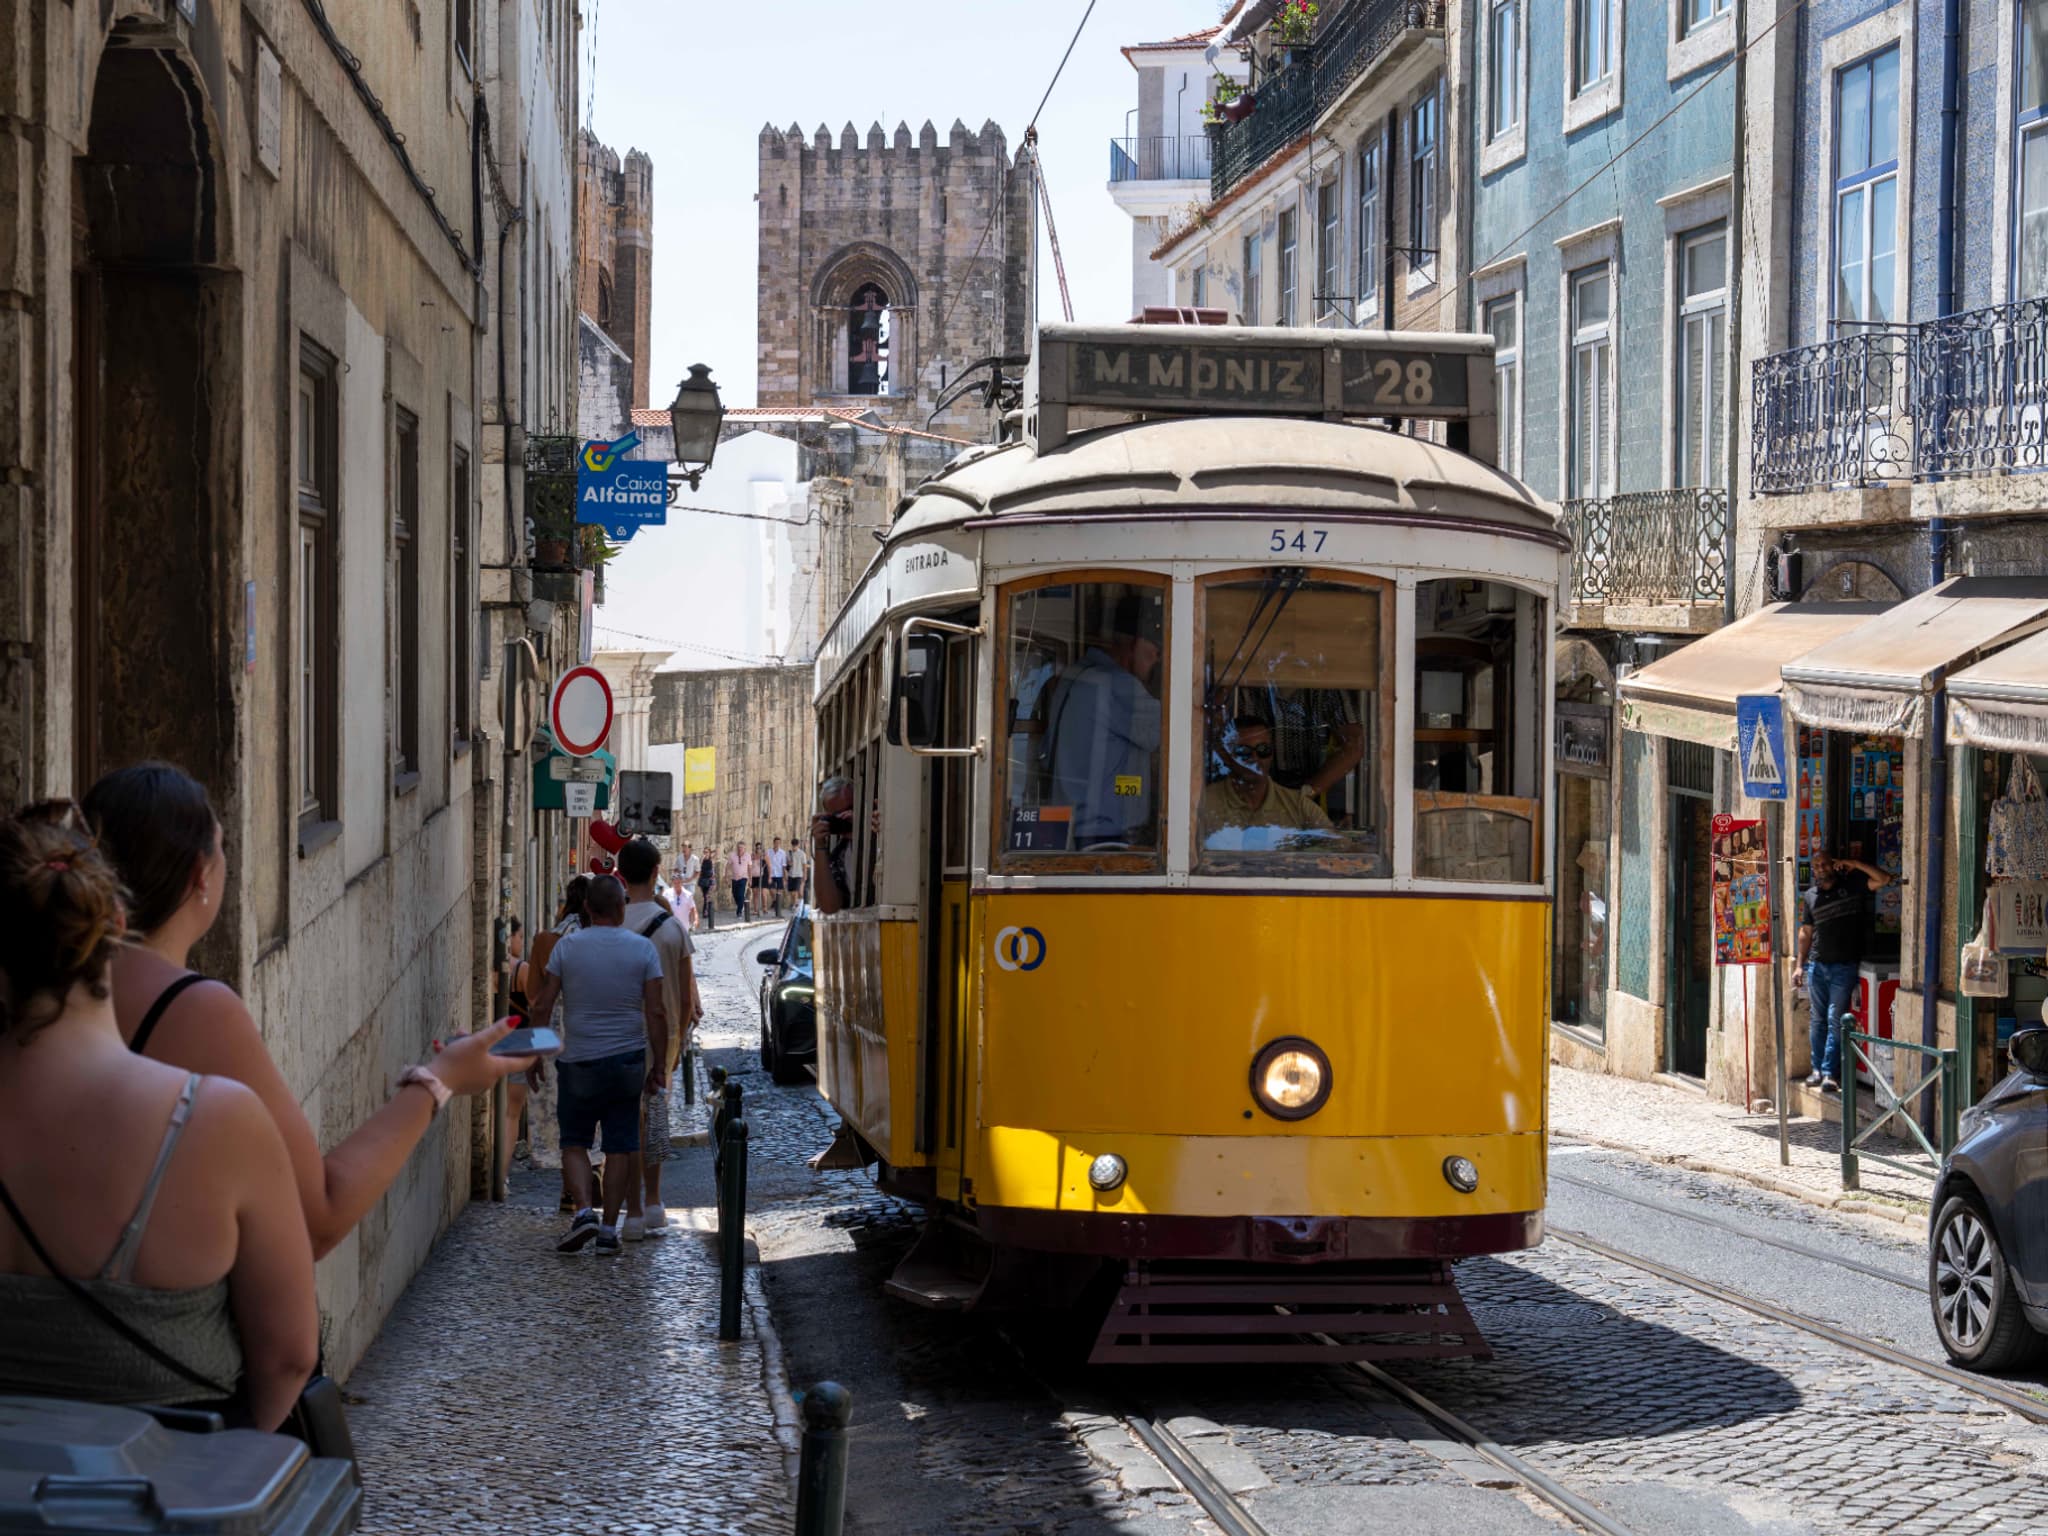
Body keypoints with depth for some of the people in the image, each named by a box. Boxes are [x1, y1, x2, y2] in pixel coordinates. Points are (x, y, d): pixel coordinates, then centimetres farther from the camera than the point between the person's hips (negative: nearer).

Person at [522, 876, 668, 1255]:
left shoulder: (567, 947, -4)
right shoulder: (643, 949, -3)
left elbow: (543, 1006, -3)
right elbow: (656, 1013, -5)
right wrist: (659, 1065, 2)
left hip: (579, 1062, -1)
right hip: (628, 1061, 1)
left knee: (574, 1142, 10)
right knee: (620, 1147, 8)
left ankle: (584, 1210, -11)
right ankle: (609, 1229, 7)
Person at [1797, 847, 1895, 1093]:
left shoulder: (1852, 884, 0)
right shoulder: (1811, 895, 10)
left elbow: (1883, 879, -13)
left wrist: (1853, 864, -13)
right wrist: (1800, 965, 11)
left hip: (1845, 966, -4)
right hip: (1817, 965, 4)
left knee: (1836, 1020, -7)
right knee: (1817, 1020, 7)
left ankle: (1830, 1073, -7)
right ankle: (1818, 1068, 16)